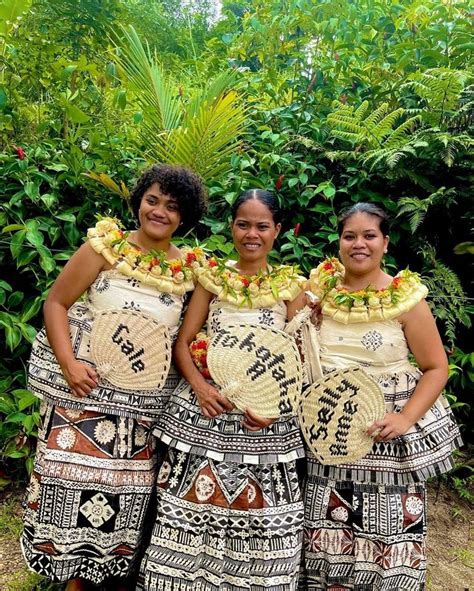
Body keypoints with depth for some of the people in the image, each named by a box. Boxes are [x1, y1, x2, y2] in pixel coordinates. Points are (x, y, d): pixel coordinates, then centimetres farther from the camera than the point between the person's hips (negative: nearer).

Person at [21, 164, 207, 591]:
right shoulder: (107, 245, -6)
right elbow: (56, 302, -6)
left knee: (125, 490, 12)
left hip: (141, 404, 2)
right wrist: (69, 363, -17)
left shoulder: (189, 267, 1)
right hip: (83, 390, -2)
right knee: (74, 482, 7)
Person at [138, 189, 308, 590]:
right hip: (207, 406, 1)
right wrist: (200, 386, -14)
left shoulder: (291, 285, 1)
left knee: (256, 510, 6)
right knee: (194, 500, 6)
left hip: (264, 414, 0)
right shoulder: (213, 277, 4)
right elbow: (183, 342, 2)